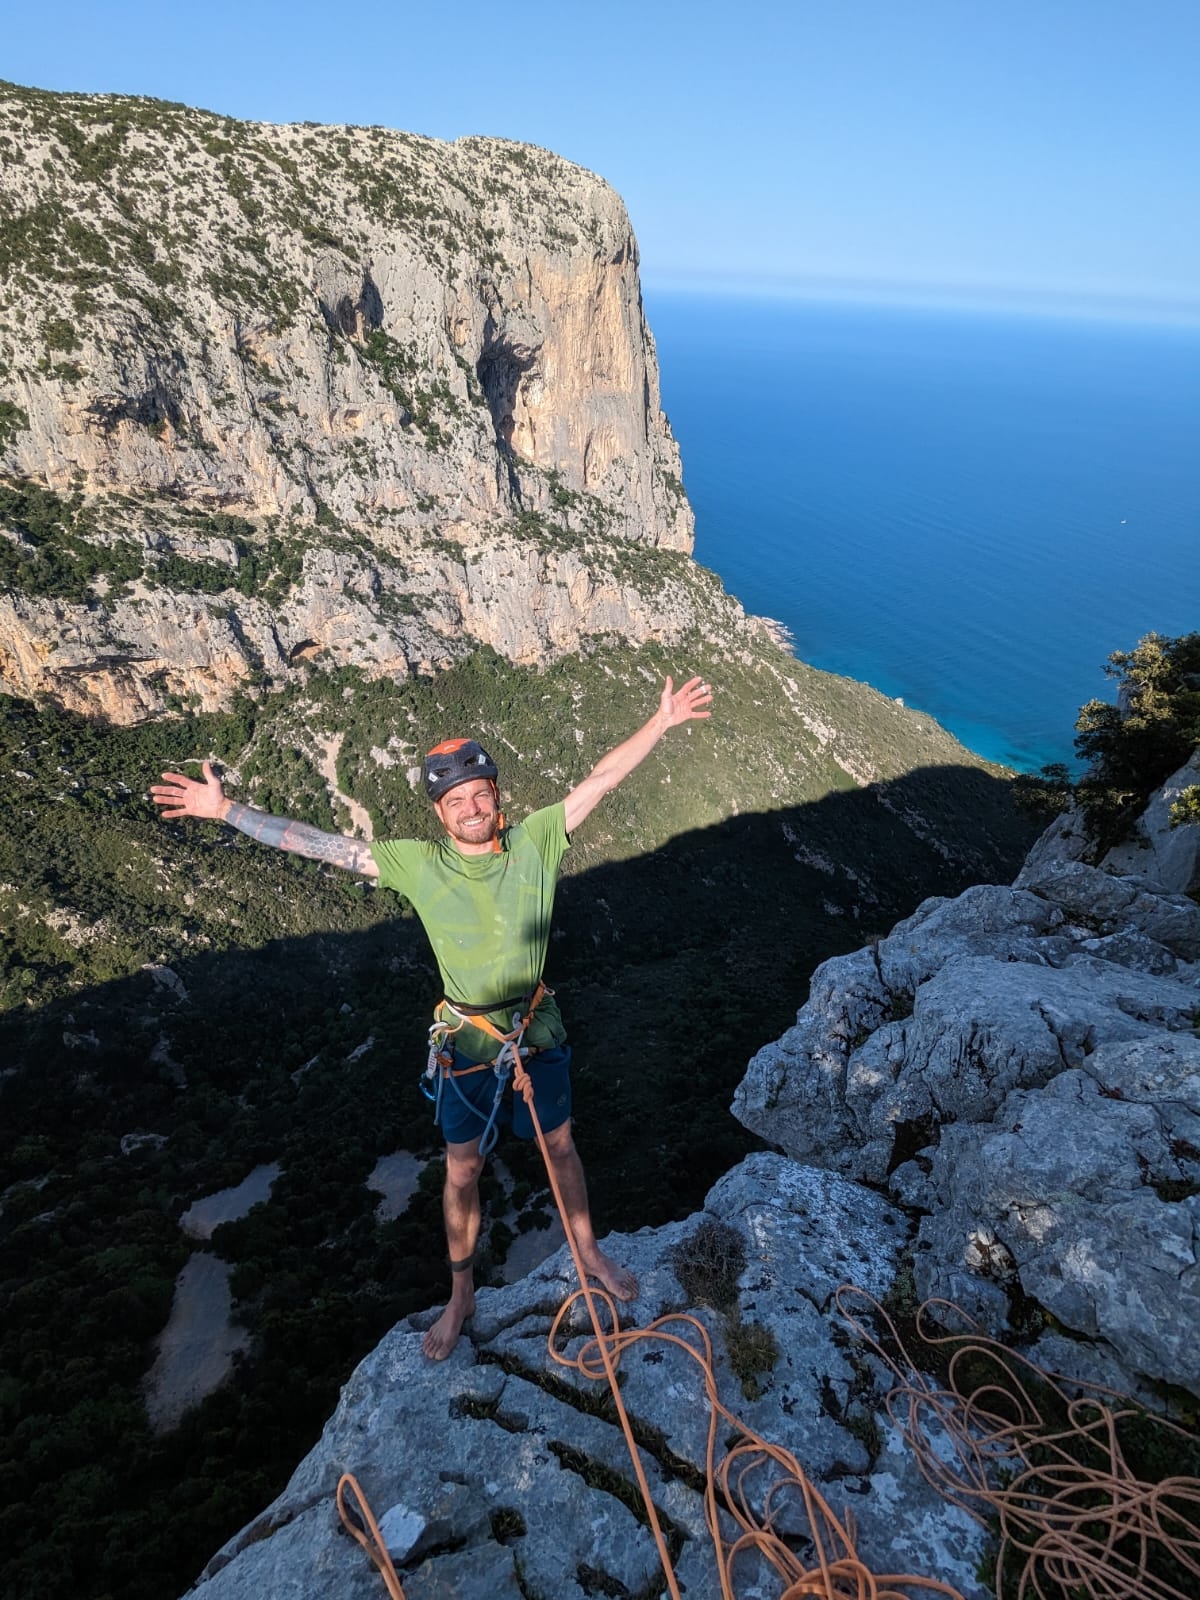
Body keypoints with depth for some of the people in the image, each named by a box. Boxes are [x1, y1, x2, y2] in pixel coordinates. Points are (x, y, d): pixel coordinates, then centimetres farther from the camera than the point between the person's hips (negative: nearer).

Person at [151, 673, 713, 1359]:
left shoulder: (536, 842, -12)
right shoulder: (420, 864, -13)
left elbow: (599, 781, -13)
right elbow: (322, 844, -12)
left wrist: (662, 722, -15)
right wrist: (227, 810, -13)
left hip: (539, 1032, 1)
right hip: (467, 1042, 0)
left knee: (561, 1145, 20)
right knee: (462, 1171, 15)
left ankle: (589, 1251, 47)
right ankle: (461, 1297, 40)